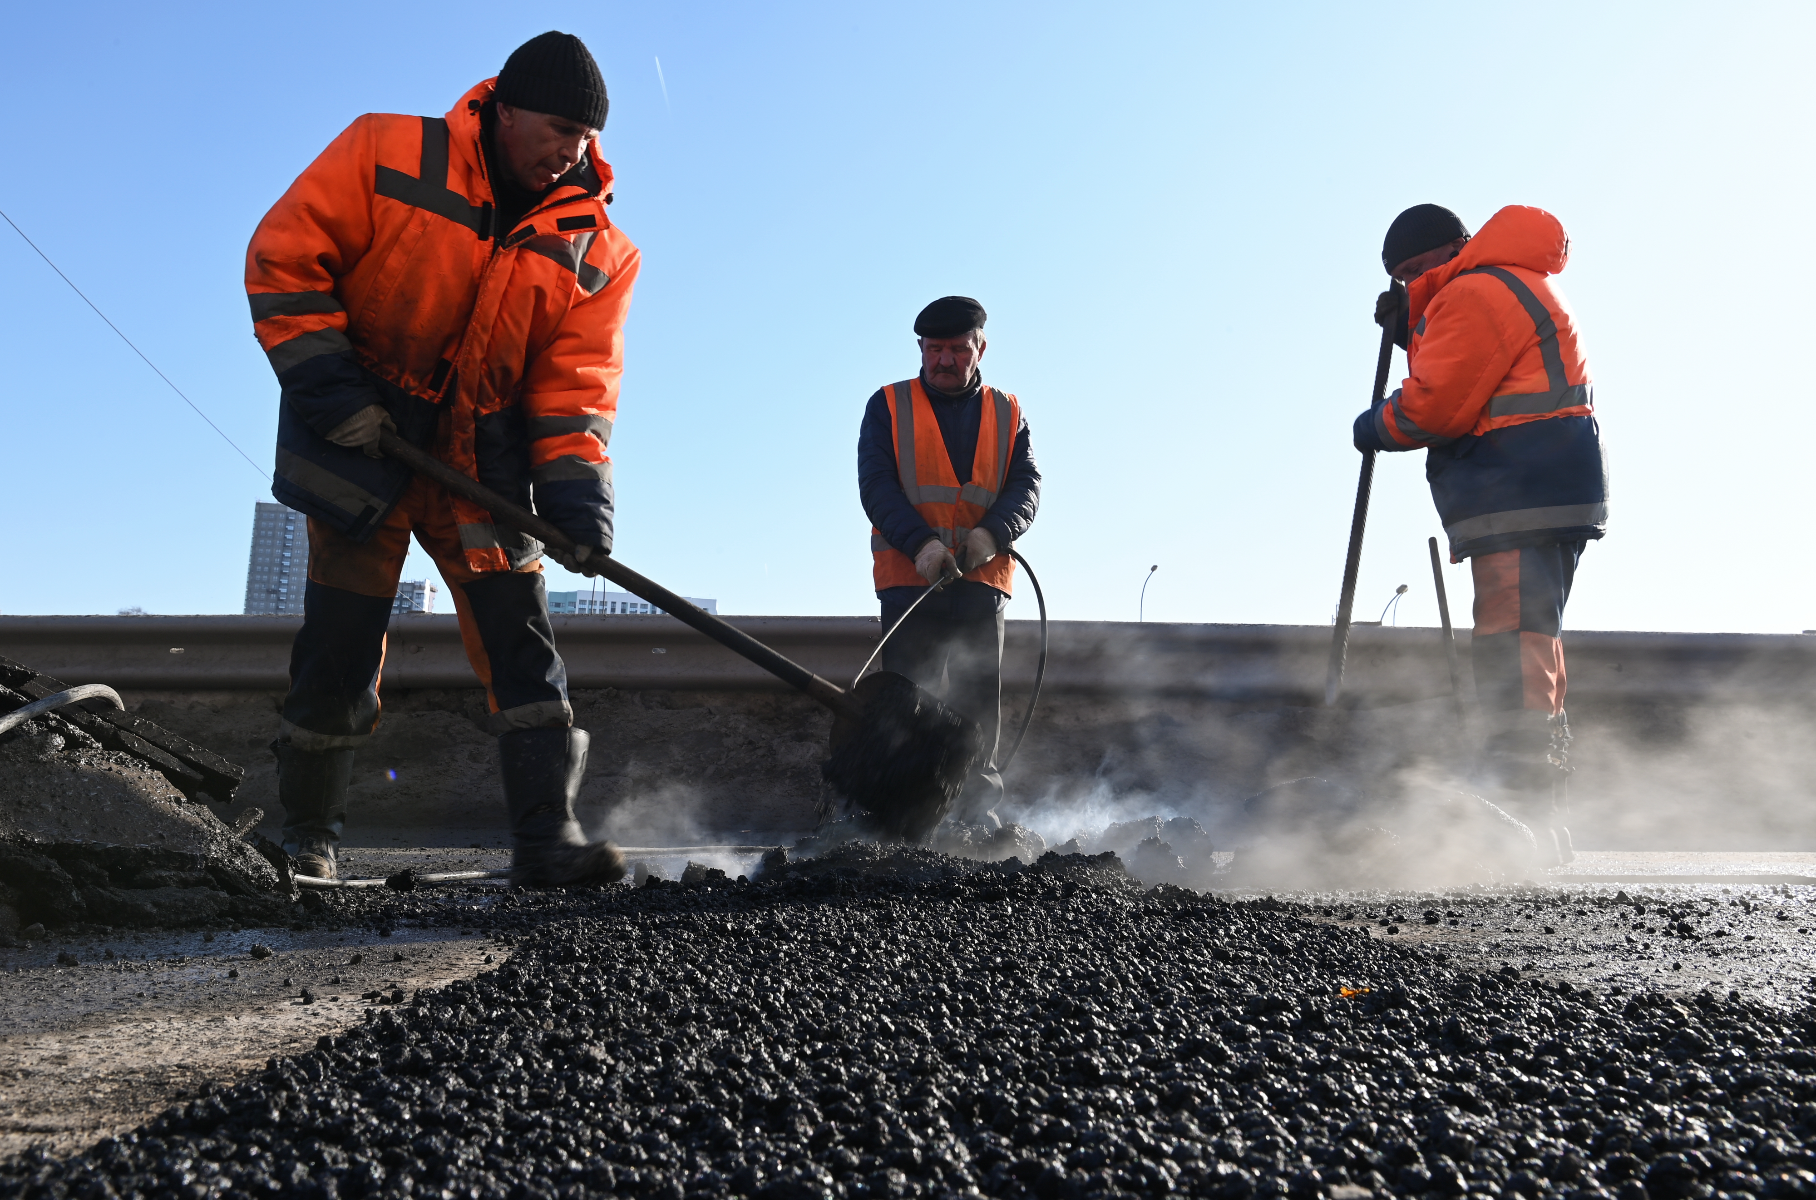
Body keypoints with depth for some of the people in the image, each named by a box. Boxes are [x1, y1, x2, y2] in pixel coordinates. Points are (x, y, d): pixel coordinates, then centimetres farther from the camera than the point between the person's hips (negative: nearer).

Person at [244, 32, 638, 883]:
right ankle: (306, 837, 21)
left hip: (481, 459, 3)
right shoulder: (388, 154, -7)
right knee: (341, 642, 1)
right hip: (362, 437, -2)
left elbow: (576, 381, -5)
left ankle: (546, 834, -5)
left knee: (519, 635, -8)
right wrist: (325, 381, -14)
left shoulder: (596, 250, 0)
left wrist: (574, 492, -18)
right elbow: (285, 254, -6)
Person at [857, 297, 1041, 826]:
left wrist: (992, 532, -17)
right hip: (909, 577, -1)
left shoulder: (1007, 414, 16)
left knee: (979, 701, 0)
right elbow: (876, 485, -2)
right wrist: (921, 542, -19)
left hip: (981, 579, 2)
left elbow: (1026, 486, 5)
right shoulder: (888, 406, 9)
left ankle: (977, 809, 5)